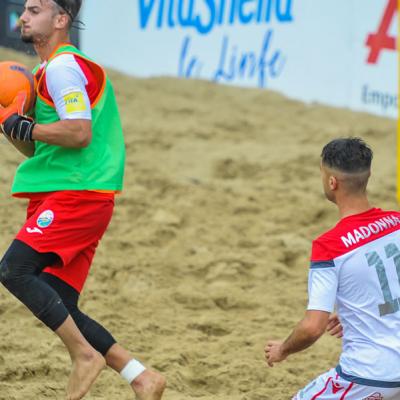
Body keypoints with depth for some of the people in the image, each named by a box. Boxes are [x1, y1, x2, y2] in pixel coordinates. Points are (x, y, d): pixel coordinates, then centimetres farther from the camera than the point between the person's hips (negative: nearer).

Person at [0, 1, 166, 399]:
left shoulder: (63, 66, -9)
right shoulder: (46, 71, 23)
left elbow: (79, 132, -21)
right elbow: (39, 150, 24)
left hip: (77, 194, -10)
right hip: (63, 197, 10)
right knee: (59, 309, 5)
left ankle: (85, 355, -14)